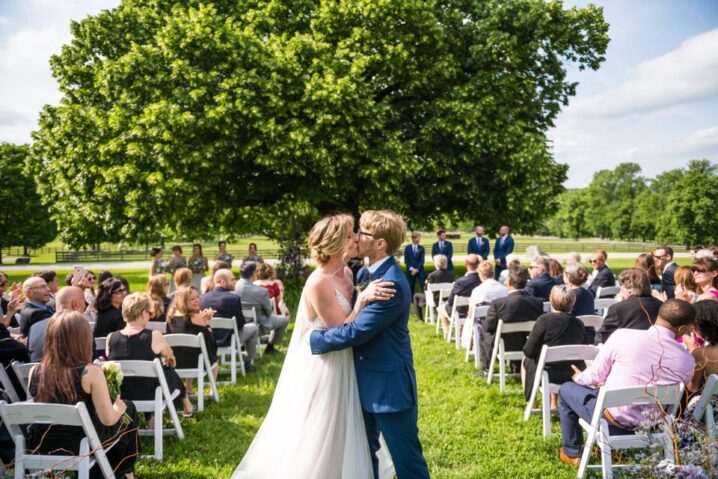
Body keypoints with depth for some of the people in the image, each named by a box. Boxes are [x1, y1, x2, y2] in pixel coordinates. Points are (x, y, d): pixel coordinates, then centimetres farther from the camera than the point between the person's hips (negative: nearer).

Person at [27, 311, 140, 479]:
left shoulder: (35, 372, -8)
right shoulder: (91, 372, -22)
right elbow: (108, 419, -18)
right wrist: (119, 407, 3)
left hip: (41, 446, 5)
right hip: (81, 445, -5)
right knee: (128, 408, 19)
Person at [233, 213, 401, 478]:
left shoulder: (347, 273, 1)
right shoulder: (318, 282, -25)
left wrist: (366, 296, -3)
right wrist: (363, 299, -26)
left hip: (342, 367, 9)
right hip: (321, 370, -8)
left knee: (338, 438, 23)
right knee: (314, 441, 8)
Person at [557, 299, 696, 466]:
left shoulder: (623, 335, -20)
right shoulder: (688, 361, -10)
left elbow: (595, 377, -10)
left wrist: (579, 378, 14)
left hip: (613, 420, -4)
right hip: (651, 427, 4)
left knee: (566, 389, 23)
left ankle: (572, 453, 31)